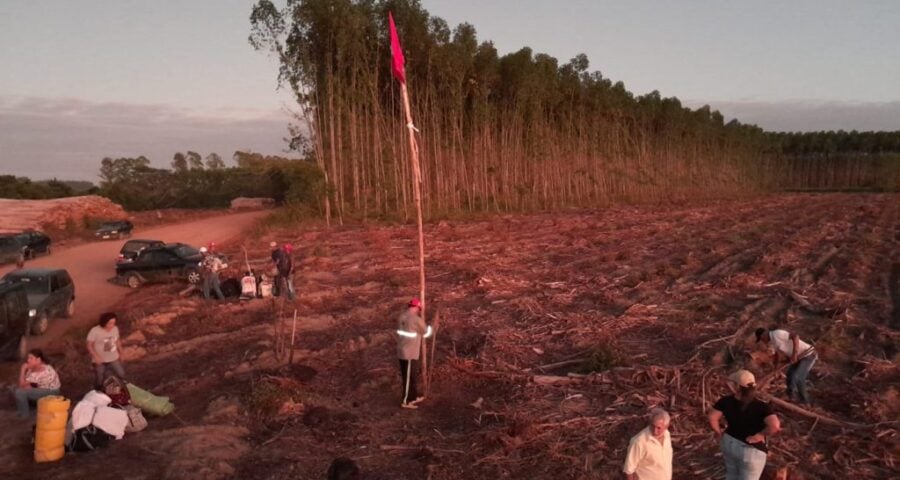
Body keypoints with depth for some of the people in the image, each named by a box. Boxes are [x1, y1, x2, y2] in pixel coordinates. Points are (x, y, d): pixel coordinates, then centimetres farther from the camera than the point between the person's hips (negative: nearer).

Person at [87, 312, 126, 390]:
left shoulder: (115, 329, -9)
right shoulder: (95, 331, -23)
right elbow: (89, 345, -16)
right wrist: (96, 356, -26)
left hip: (114, 358, 4)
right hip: (100, 360, -4)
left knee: (122, 375, 11)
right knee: (100, 379, 12)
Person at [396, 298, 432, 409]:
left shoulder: (401, 317, 6)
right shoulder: (417, 320, -18)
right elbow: (427, 333, -2)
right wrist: (429, 327, 20)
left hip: (402, 351, 8)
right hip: (409, 353, -8)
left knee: (411, 376, 19)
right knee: (408, 377, 1)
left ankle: (413, 397, 31)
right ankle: (405, 401, 9)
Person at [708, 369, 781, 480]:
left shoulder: (727, 401, -14)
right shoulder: (761, 407, -25)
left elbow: (712, 417, -12)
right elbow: (775, 426, -38)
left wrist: (719, 434, 4)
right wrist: (760, 435, -21)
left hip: (730, 443, 4)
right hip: (750, 450, -4)